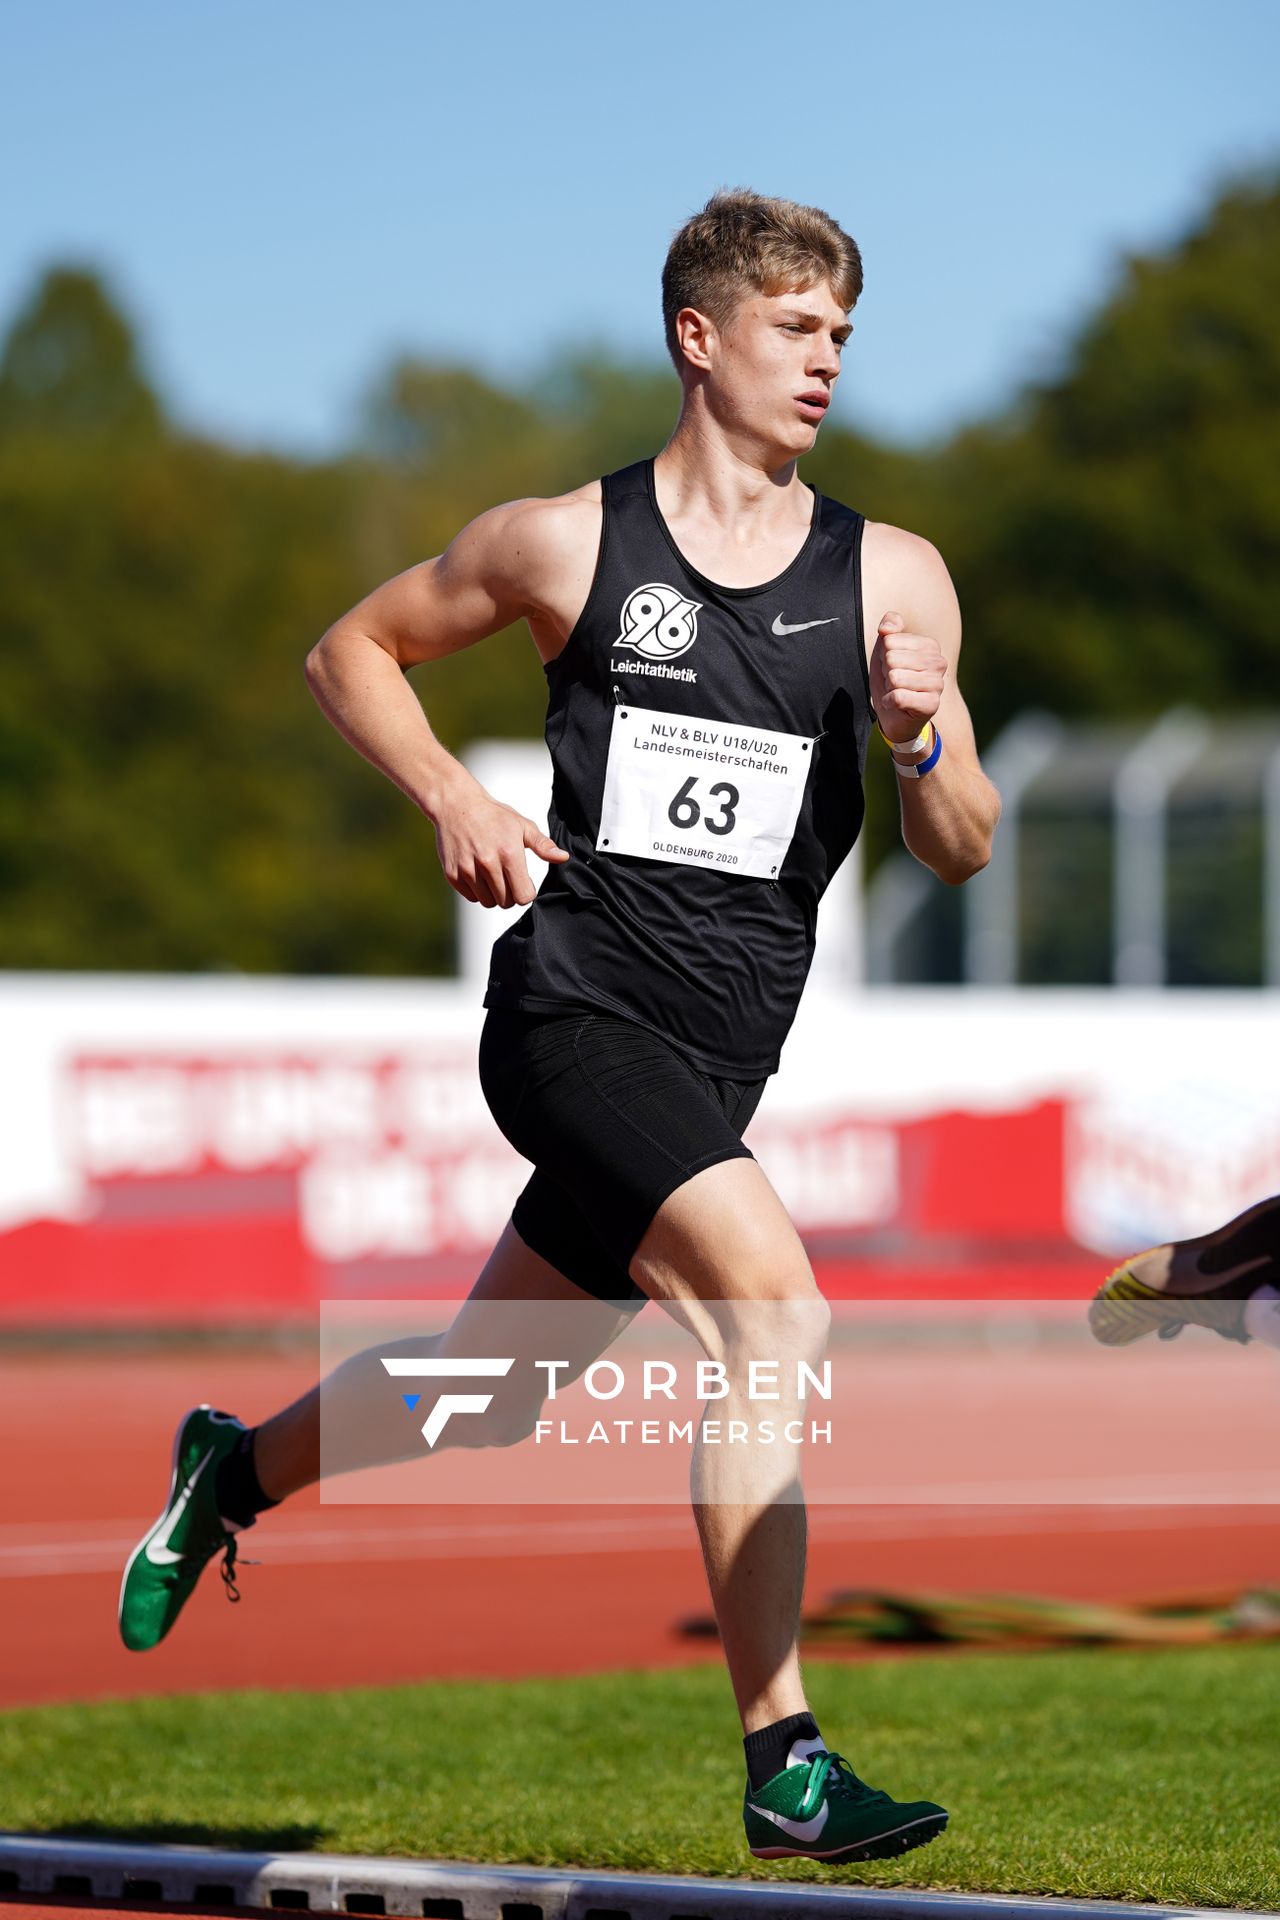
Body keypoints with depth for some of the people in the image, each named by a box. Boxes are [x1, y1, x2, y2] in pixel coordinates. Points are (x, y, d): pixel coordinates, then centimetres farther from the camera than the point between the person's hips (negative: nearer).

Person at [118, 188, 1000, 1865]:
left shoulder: (891, 580, 7)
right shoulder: (566, 544, 0)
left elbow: (961, 853, 7)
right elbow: (352, 649, 15)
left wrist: (923, 742, -14)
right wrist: (455, 800, -2)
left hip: (714, 1064, 5)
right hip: (578, 1014, -5)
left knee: (488, 1399, 17)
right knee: (773, 1308, -25)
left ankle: (239, 1467, 48)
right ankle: (783, 1759, -22)